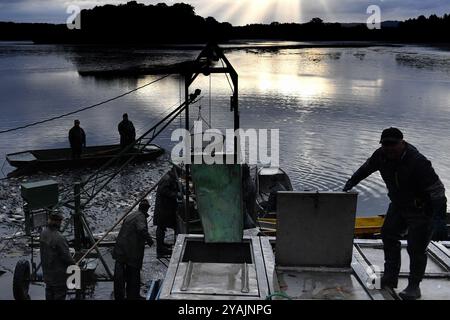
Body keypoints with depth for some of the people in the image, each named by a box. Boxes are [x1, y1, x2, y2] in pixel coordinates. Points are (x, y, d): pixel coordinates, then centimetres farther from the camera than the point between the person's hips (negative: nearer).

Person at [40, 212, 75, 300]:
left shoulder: (43, 233, -4)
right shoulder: (58, 237, -30)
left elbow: (45, 250, 7)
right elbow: (66, 256, -24)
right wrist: (74, 265, -8)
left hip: (47, 269, 8)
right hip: (58, 272, -8)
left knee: (49, 290, 22)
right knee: (60, 293, 5)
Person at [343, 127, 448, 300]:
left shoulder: (418, 162, -32)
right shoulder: (381, 155, -11)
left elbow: (437, 189, -32)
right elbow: (366, 168, 11)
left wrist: (439, 219, -39)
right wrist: (351, 182, 19)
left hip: (421, 209, -7)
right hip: (398, 205, 8)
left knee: (416, 248, -7)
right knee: (388, 235, 11)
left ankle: (414, 287, 10)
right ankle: (390, 279, 23)